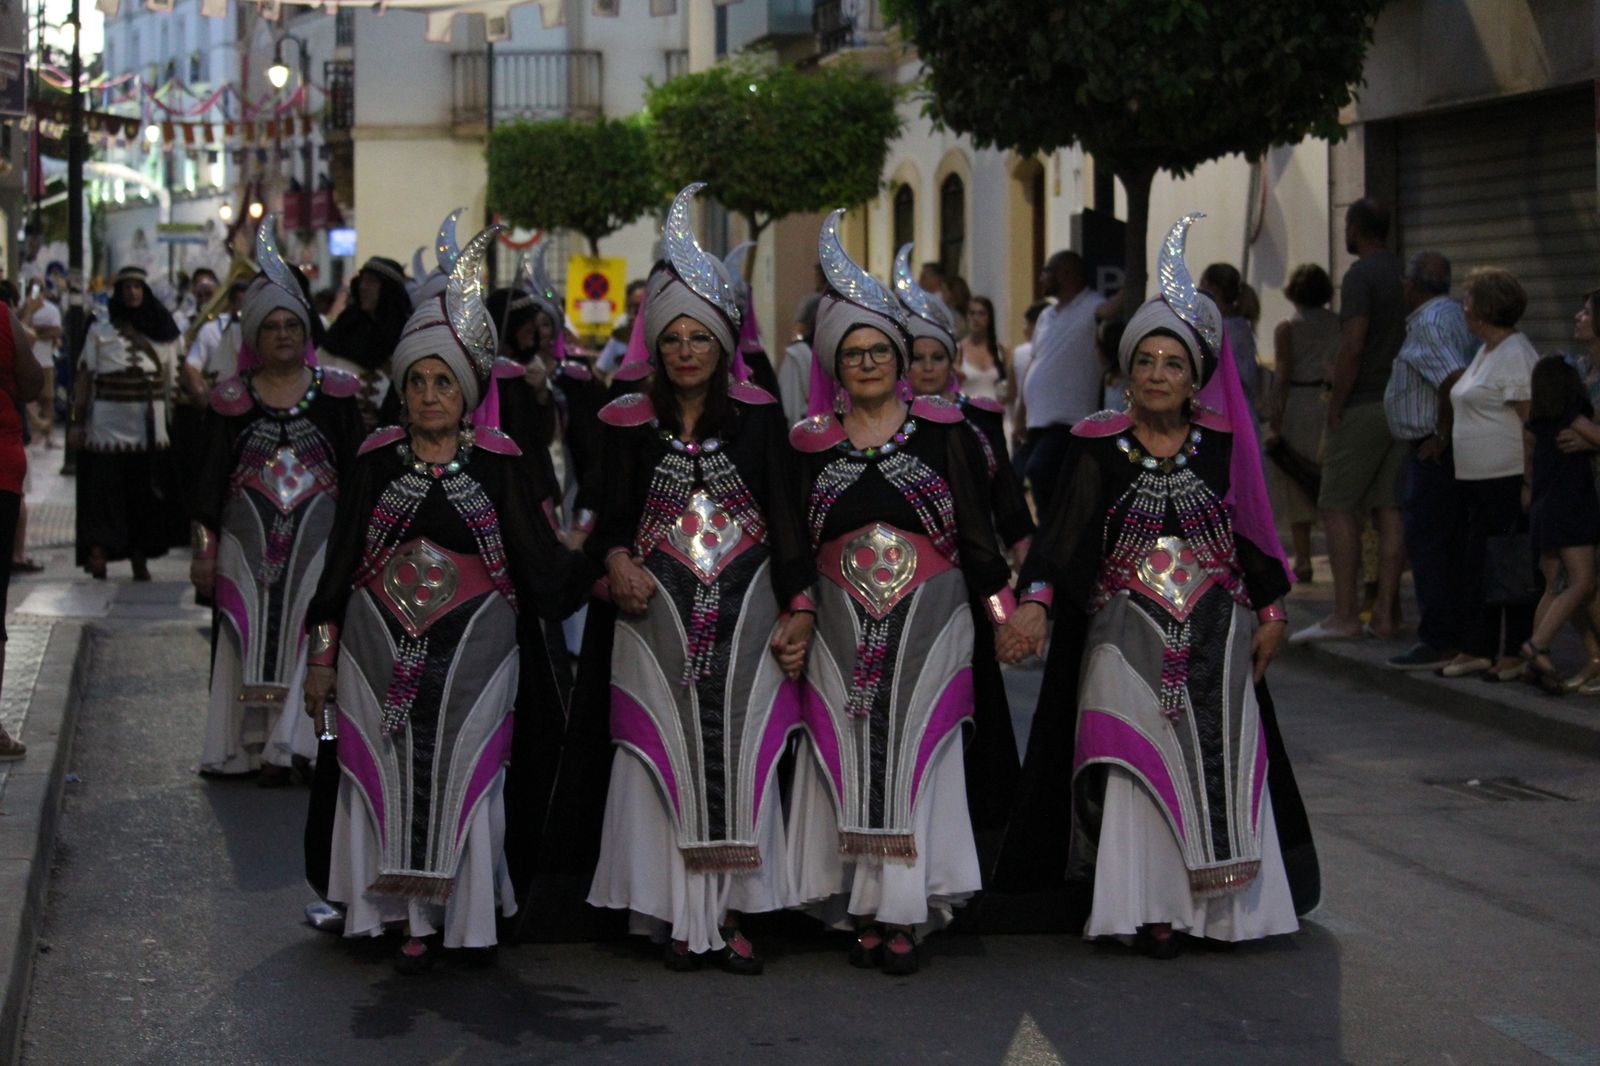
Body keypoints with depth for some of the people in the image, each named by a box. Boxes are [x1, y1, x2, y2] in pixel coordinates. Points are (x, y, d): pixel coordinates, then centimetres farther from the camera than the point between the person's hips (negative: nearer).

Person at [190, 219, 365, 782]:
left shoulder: (335, 393, 4)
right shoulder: (232, 400, 5)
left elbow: (358, 472, 6)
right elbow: (209, 477, 6)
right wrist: (204, 549, 1)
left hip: (320, 540, -1)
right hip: (249, 541, 1)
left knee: (310, 636, -5)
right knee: (251, 637, 1)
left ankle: (295, 744, -1)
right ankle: (256, 742, 6)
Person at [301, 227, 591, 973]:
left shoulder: (496, 464, 2)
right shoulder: (375, 462, 4)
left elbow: (538, 556, 3)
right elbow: (339, 562, 6)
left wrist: (602, 577, -9)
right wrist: (322, 655, 5)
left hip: (471, 647, -1)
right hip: (381, 645, 1)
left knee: (456, 776, 0)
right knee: (387, 776, 1)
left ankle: (438, 915, 9)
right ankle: (394, 909, 9)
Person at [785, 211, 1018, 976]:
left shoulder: (942, 431, 4)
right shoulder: (811, 444, 8)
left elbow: (975, 526, 3)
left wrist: (1001, 604, -3)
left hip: (928, 619, -1)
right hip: (843, 624, 1)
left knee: (914, 754, -4)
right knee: (849, 758, -2)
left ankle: (904, 913, -1)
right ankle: (862, 910, 4)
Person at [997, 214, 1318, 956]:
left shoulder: (1222, 443, 4)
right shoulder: (1099, 447, -2)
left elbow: (1253, 531, 11)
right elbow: (1063, 530, -10)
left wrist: (1269, 612, 8)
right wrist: (1036, 601, -24)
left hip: (1215, 632, 2)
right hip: (1126, 634, -2)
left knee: (1220, 761, -1)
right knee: (1137, 763, -7)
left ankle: (1219, 901, 7)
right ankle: (1148, 906, -4)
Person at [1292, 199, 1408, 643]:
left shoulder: (1360, 275, -11)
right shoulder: (1408, 275, 13)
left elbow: (1352, 346, -20)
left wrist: (1335, 407, -14)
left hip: (1363, 406, -7)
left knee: (1338, 507, -4)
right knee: (1391, 509, 5)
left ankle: (1344, 613, -8)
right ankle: (1386, 612, 5)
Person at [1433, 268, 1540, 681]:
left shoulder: (1515, 356, -14)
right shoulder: (1485, 352, 17)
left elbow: (1533, 420, -18)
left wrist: (1530, 483, -21)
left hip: (1509, 480, -10)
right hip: (1478, 478, 10)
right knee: (1477, 566, 11)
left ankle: (1518, 654, 1)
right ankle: (1477, 651, 16)